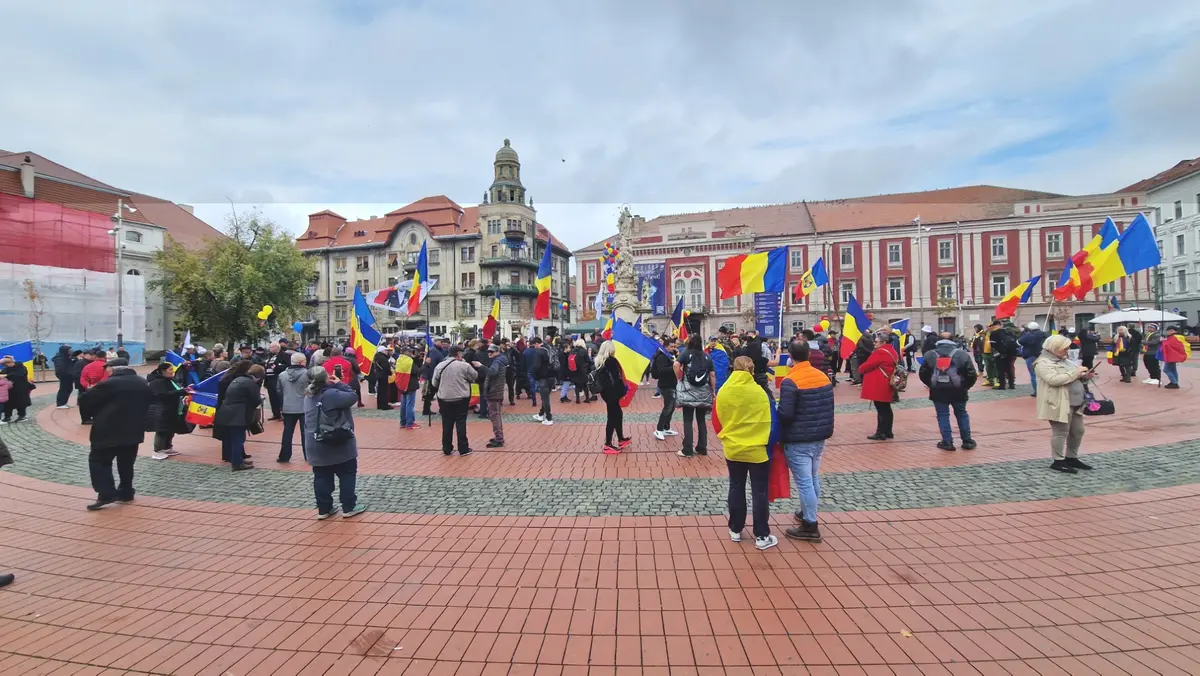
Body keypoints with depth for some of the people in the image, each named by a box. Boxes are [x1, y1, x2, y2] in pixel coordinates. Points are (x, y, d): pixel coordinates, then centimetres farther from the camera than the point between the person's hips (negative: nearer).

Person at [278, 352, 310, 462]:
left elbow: (279, 392, 11)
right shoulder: (307, 373, -12)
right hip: (305, 408, -4)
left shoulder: (282, 375, 5)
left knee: (287, 432, 12)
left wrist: (281, 407, 18)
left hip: (288, 408, 4)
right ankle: (309, 456, 7)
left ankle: (284, 456, 16)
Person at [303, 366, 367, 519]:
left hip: (316, 446, 7)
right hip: (338, 445, -7)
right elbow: (353, 397, -20)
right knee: (347, 474, 7)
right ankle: (349, 507, 12)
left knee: (321, 477, 13)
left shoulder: (309, 396, 7)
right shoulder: (331, 394, -21)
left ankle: (323, 509, 20)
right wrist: (340, 384, -8)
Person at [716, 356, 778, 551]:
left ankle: (735, 530, 26)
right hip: (757, 450, -2)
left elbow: (720, 420, 2)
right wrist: (767, 442, 9)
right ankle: (762, 536, 17)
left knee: (736, 489, 16)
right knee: (759, 492, 9)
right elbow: (767, 421, -8)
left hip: (733, 449, 3)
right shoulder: (759, 392, -15)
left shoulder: (723, 392, -8)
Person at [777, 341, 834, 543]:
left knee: (804, 482, 0)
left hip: (798, 441, -8)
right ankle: (808, 514, 36)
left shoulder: (790, 382, -19)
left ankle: (810, 526, 8)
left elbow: (785, 414, -22)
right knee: (813, 479, 20)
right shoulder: (824, 377, 4)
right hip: (819, 438, 8)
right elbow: (829, 407, 11)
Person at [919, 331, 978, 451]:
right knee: (961, 414, 16)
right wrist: (965, 386, 10)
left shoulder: (930, 355, 2)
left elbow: (923, 374, 3)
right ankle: (967, 441, 21)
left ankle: (947, 442, 4)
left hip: (938, 391, -1)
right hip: (957, 390, 1)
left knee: (942, 415, 6)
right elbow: (972, 374, -4)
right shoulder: (962, 354, 0)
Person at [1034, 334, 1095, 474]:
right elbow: (1053, 380, -26)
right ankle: (1058, 461, 6)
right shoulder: (1043, 363, -13)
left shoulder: (1065, 360, 17)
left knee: (1078, 431, 14)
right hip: (1059, 404, -9)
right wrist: (1075, 373, -19)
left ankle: (1072, 458, 27)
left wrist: (1084, 376, 4)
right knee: (1061, 432, -3)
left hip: (1075, 403, 9)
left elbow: (1073, 378, 25)